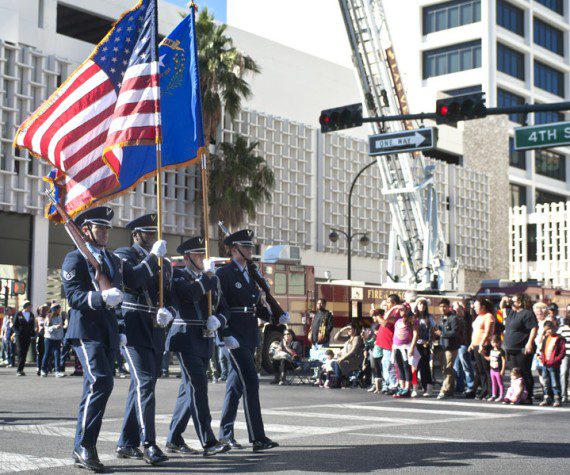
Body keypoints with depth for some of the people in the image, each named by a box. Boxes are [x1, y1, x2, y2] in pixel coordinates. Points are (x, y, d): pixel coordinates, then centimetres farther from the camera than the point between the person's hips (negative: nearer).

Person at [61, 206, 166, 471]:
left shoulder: (114, 260, 21)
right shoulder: (75, 259, -3)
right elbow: (73, 296, -14)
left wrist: (154, 257, 15)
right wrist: (102, 298, -30)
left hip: (109, 333, 8)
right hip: (86, 331, -8)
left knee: (96, 389, 8)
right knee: (101, 382, -21)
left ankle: (83, 450, 15)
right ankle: (84, 445, -13)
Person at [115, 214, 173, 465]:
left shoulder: (164, 264, 19)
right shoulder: (123, 255, 1)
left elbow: (170, 297, 15)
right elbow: (130, 280, -18)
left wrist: (167, 312, -6)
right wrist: (152, 257, -17)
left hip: (155, 331, 7)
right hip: (133, 329, -7)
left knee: (141, 386, 9)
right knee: (145, 382, -17)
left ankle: (126, 443, 17)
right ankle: (148, 444, -20)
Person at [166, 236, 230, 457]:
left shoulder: (213, 280, 17)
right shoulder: (179, 275, -3)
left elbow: (224, 309, 17)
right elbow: (191, 294, -22)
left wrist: (218, 320, -4)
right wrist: (207, 275, -10)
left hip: (205, 340, 7)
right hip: (186, 338, -7)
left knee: (189, 389, 11)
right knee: (198, 386, -13)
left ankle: (174, 439, 20)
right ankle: (208, 442, -14)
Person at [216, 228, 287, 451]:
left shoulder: (251, 273, 17)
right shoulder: (224, 273, -7)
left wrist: (277, 317, 3)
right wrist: (226, 335, -21)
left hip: (249, 336, 8)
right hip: (235, 336, -8)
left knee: (236, 383, 13)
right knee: (250, 382, -12)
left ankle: (225, 433, 22)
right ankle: (257, 438, -10)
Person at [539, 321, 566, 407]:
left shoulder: (559, 339, -7)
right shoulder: (545, 338, 13)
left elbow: (562, 352, -11)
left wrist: (556, 360, -20)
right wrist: (542, 358, 4)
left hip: (554, 365, -7)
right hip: (545, 364, 7)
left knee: (555, 383, -3)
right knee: (546, 383, 11)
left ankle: (557, 399, 3)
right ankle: (547, 399, 18)